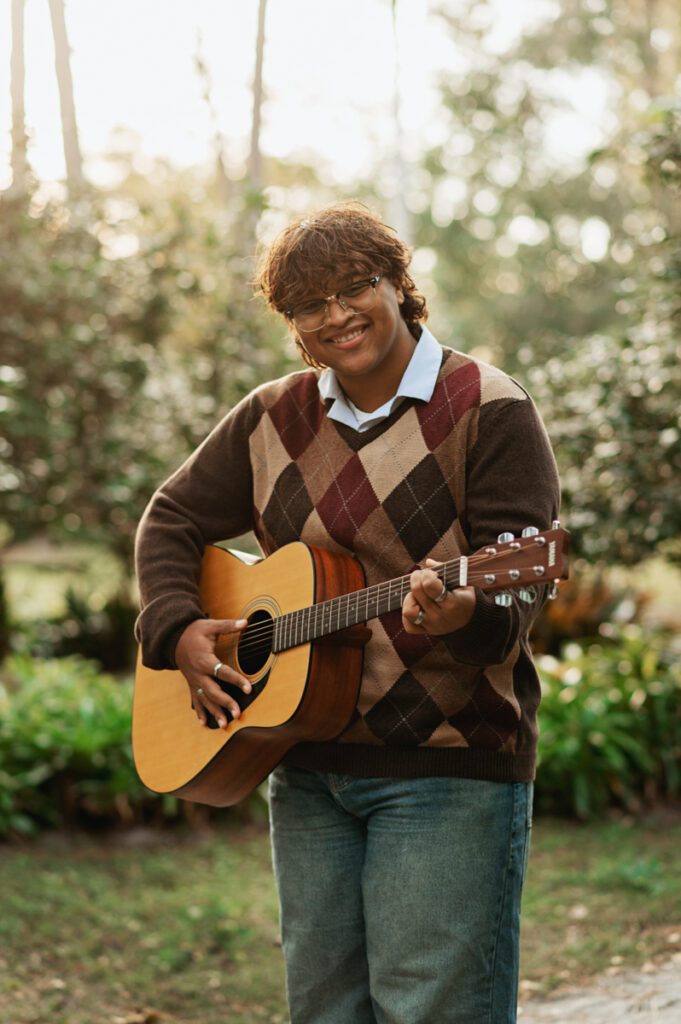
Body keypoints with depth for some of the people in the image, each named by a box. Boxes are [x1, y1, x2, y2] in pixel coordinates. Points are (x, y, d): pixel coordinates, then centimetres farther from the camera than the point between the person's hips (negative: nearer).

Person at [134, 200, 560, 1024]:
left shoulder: (488, 412, -6)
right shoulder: (272, 419, 11)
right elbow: (173, 518, 19)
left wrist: (465, 613, -35)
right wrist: (179, 630, 2)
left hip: (446, 763, -5)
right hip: (306, 763, 6)